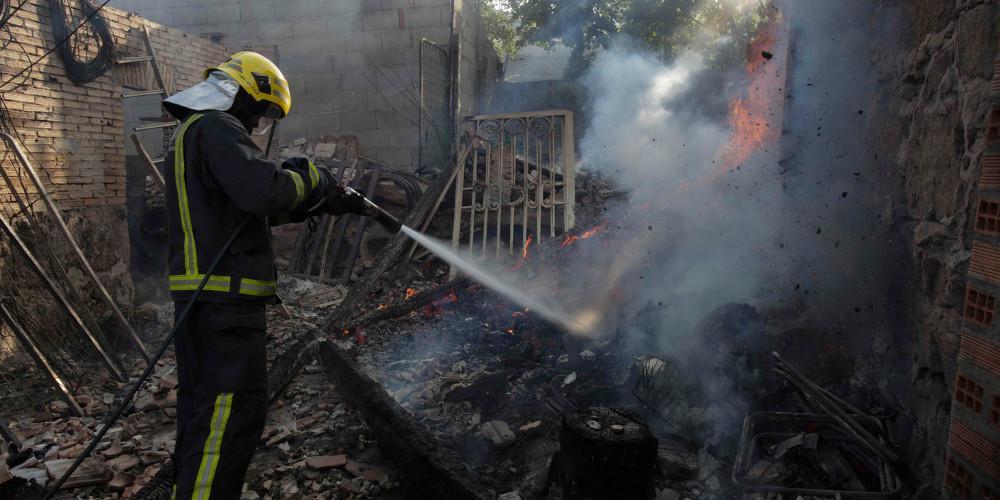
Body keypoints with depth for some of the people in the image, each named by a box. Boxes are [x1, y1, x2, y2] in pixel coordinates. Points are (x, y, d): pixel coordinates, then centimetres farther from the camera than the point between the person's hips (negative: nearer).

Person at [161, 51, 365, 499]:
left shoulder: (193, 131, 25)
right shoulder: (216, 128, -9)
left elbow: (262, 207, 27)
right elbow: (265, 190, -26)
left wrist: (329, 203, 23)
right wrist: (312, 178, -6)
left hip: (203, 297, 11)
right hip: (226, 297, -11)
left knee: (204, 411, 18)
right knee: (232, 414, -8)